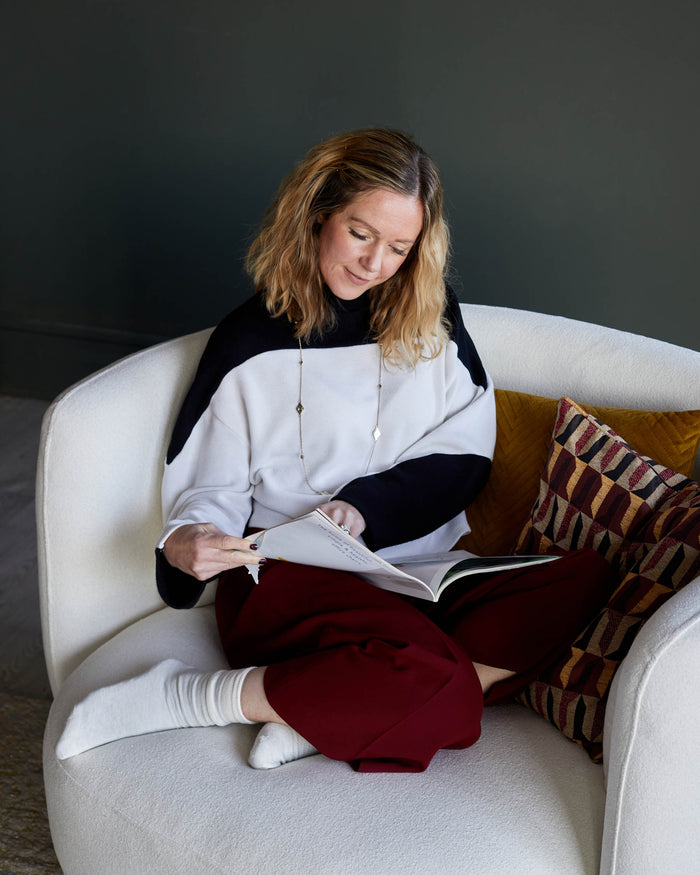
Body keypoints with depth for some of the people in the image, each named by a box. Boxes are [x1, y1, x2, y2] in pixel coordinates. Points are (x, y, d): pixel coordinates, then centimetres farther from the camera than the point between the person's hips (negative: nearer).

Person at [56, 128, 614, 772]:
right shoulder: (251, 341, 4)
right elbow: (212, 485, 6)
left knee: (584, 578, -24)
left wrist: (367, 504, -12)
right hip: (288, 579, -5)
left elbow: (467, 454, 5)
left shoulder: (431, 316, 11)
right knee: (430, 675, -35)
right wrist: (183, 542, -18)